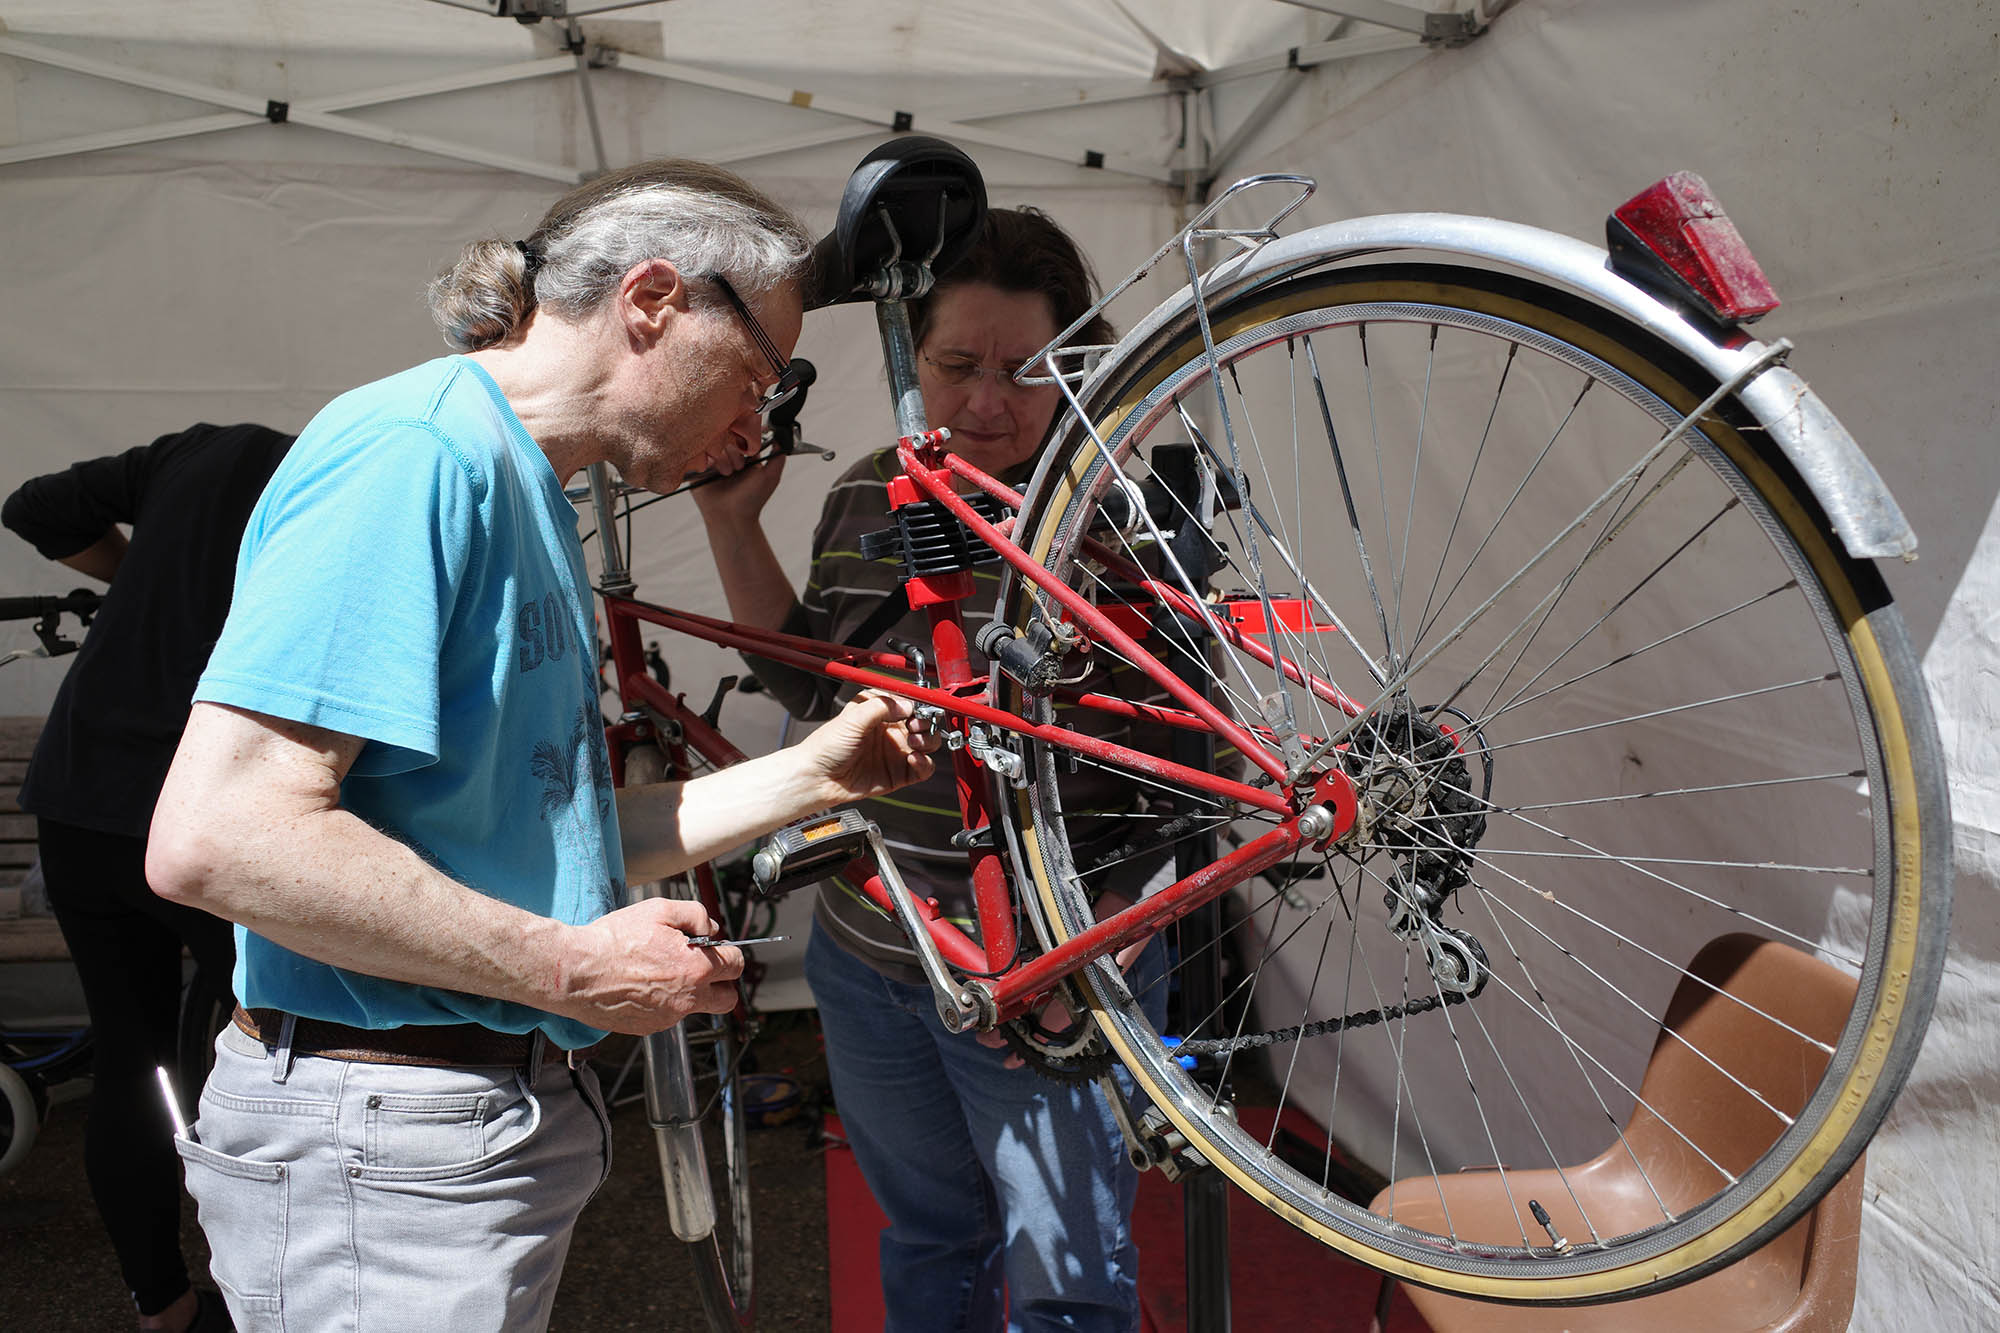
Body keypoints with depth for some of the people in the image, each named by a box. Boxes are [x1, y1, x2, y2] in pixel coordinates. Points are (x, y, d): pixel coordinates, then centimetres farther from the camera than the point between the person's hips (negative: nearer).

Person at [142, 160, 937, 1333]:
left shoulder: (525, 489, 12)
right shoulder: (419, 447, -18)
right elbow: (216, 839, -26)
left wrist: (809, 777, 9)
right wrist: (572, 969, -20)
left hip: (503, 1121, 10)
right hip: (385, 1142, -10)